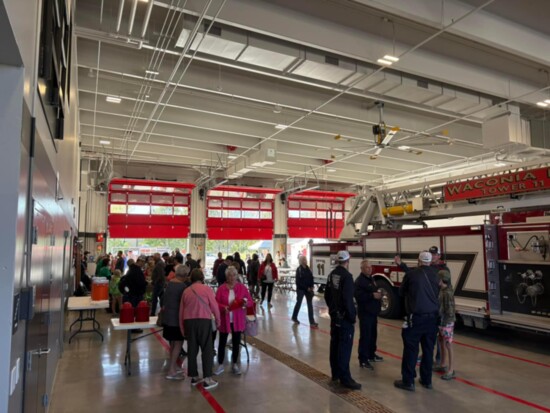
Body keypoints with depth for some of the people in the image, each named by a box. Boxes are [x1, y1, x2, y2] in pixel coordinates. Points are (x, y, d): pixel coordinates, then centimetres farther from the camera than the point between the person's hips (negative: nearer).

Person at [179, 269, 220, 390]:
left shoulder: (186, 291, 11)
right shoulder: (206, 289, -1)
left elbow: (181, 311, 13)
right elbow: (214, 306, -2)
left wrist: (182, 328, 21)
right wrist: (218, 320, 13)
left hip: (189, 321, 4)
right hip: (203, 321, -4)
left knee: (192, 349, 12)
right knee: (207, 349, 1)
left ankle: (194, 377, 21)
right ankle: (207, 379, 1)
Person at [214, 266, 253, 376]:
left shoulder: (242, 287, -1)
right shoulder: (221, 288, -4)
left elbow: (250, 302, 1)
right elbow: (216, 303, -4)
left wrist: (245, 303, -21)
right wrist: (223, 307, -22)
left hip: (238, 320, 1)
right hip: (225, 320, -1)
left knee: (236, 342, 9)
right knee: (222, 342, 5)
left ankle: (235, 365, 24)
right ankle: (220, 365, 20)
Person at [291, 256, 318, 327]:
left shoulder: (308, 269, 5)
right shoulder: (299, 269, -12)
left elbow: (311, 278, 9)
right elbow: (298, 281, -16)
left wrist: (311, 287, -6)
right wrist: (306, 288, -18)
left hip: (308, 289, 5)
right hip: (301, 289, -5)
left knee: (310, 305, 2)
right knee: (299, 303, 10)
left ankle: (312, 322, 3)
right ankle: (294, 317, 32)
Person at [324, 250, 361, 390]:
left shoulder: (332, 274, 7)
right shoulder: (346, 276, -20)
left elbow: (327, 295, 14)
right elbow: (348, 299, -24)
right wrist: (352, 316, -16)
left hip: (334, 314, 9)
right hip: (344, 316, -9)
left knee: (335, 343, 15)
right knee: (345, 346, -4)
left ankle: (335, 373, 25)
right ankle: (345, 378, 1)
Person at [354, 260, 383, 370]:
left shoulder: (371, 279, 13)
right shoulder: (359, 281, -16)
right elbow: (359, 296, -27)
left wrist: (378, 294, 10)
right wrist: (372, 296, -30)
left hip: (373, 312, 9)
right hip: (365, 313, -9)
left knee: (373, 334, 18)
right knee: (365, 336, -7)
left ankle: (371, 354, 33)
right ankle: (363, 360, -2)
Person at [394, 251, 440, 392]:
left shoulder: (411, 274, -8)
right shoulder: (435, 274, 2)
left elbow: (401, 292, 6)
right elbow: (437, 292, 15)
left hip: (416, 317, -4)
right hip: (432, 317, 5)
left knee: (411, 349, 2)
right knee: (428, 349, 14)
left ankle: (408, 381, 8)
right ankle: (427, 380, 24)